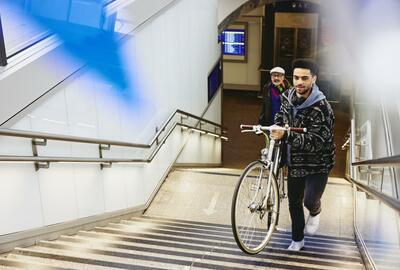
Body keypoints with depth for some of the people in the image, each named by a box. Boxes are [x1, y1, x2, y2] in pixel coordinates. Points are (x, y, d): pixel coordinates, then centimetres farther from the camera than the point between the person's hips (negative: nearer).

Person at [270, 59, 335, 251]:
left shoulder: (321, 107, -25)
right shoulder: (288, 97, -4)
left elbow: (315, 142, -31)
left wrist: (286, 136, -40)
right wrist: (276, 126, -3)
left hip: (317, 163, -5)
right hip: (295, 161, 6)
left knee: (310, 201, -15)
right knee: (294, 202, 13)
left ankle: (315, 212, 25)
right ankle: (297, 240, 33)